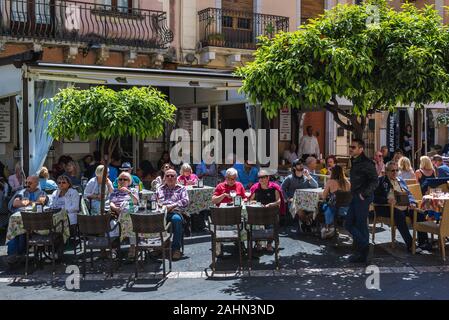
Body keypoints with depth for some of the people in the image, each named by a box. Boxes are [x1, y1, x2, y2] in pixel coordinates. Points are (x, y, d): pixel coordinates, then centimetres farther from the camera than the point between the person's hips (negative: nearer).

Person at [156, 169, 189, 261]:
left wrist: (172, 206, -8)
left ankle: (176, 248, -31)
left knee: (176, 219, -39)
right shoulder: (160, 189, 31)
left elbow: (185, 201, 5)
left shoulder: (181, 188, 22)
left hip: (175, 211, -1)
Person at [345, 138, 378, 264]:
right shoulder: (354, 162, 14)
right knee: (349, 224, 10)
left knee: (361, 225, -3)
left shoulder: (366, 163, -14)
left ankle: (362, 255, 9)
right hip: (355, 197, 10)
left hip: (363, 198, -10)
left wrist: (364, 194, -22)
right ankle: (364, 246, 18)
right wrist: (355, 194, 16)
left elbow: (374, 181, -19)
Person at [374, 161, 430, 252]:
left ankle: (422, 243, -10)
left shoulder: (401, 181, 24)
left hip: (405, 207, 6)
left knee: (420, 214, -18)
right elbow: (375, 197, -7)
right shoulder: (380, 181, 3)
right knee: (400, 215, -35)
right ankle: (410, 245, -31)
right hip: (389, 208, -6)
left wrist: (412, 202, 2)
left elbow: (409, 194, 23)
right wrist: (387, 200, -24)